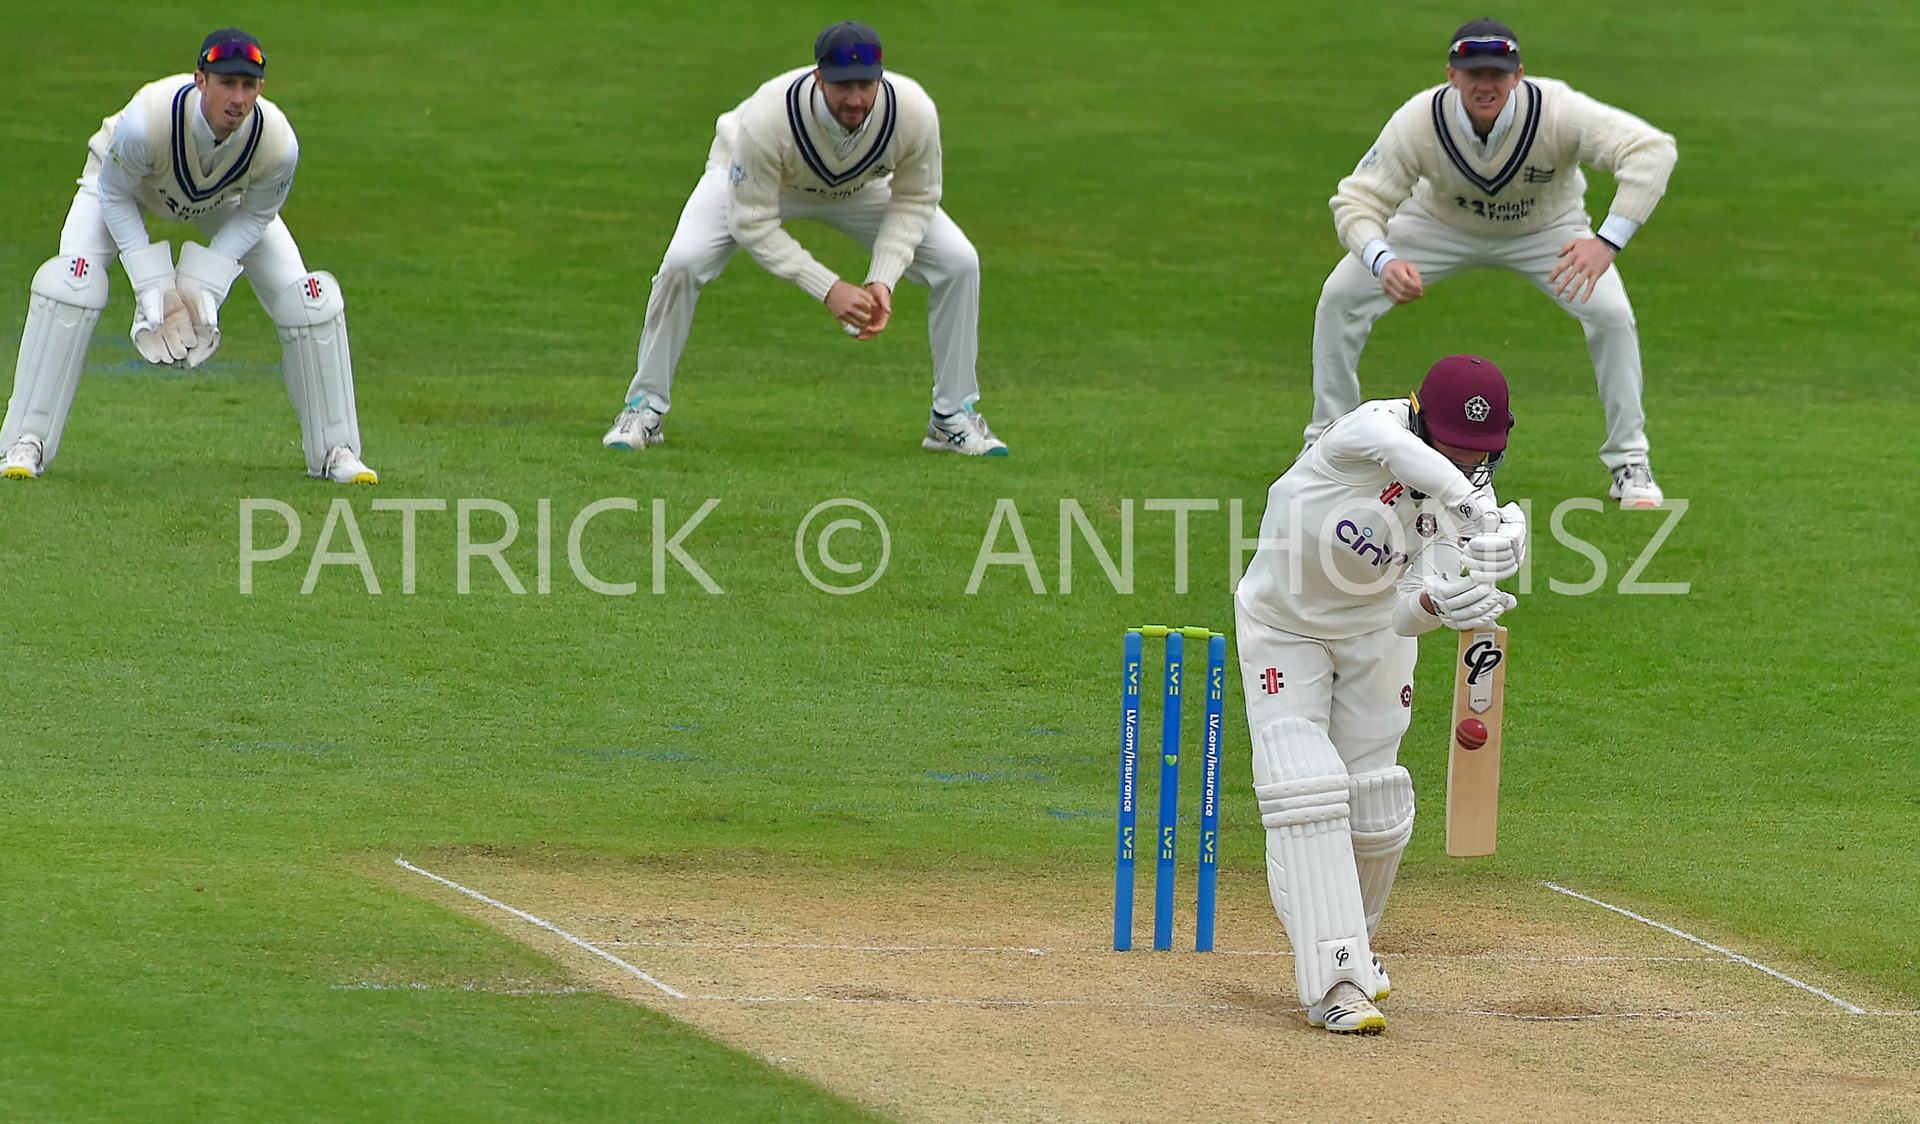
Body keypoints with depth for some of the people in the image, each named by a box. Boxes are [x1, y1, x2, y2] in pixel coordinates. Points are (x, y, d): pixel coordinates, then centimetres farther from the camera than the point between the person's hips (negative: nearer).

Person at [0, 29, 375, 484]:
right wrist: (153, 286, -28)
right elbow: (113, 197, -24)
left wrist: (204, 284, -24)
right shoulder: (145, 121, -44)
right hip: (128, 182, -2)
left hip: (227, 198, 2)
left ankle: (335, 450, 8)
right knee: (72, 284, -24)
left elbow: (255, 217, -15)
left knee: (307, 299, -9)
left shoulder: (278, 143, -36)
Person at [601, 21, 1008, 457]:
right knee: (683, 264, -27)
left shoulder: (913, 112, -35)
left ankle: (953, 418, 6)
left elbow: (914, 200, -16)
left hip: (861, 188, 3)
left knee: (958, 262, -12)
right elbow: (752, 222, -32)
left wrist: (882, 280, -28)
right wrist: (828, 289, -38)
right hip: (750, 177, -3)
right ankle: (644, 409, -6)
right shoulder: (768, 116, -43)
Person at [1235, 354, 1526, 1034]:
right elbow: (1386, 442, -60)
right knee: (1307, 791, -19)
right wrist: (1473, 511, -70)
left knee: (1374, 807, 6)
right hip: (1285, 628, -4)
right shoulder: (1370, 429, -31)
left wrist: (1437, 604, -48)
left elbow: (1407, 616, -24)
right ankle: (1334, 978, -22)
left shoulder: (1468, 493, -17)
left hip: (1376, 635, 4)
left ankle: (1350, 942, 35)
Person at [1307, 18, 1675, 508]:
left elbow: (1653, 149, -45)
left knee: (1610, 313, -22)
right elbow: (1358, 200, -28)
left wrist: (1607, 242, -56)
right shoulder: (1420, 122, -33)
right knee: (1341, 297, -12)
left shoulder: (1555, 110, -38)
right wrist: (1384, 262, -52)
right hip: (1441, 223, 1)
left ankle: (1629, 465, -3)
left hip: (1546, 229, -1)